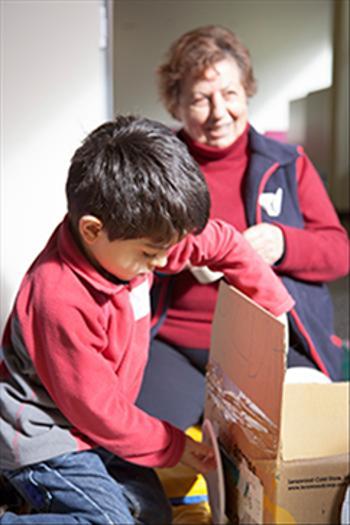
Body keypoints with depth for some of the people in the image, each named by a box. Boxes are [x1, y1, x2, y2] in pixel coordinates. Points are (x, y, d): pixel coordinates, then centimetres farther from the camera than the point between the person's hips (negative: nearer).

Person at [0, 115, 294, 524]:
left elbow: (222, 243, 3)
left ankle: (34, 490, 18)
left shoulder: (128, 235, -11)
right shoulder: (62, 302, -33)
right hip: (47, 439, -8)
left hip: (93, 427, 9)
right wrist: (174, 446, -10)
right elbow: (95, 406, -22)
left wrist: (274, 309, 2)